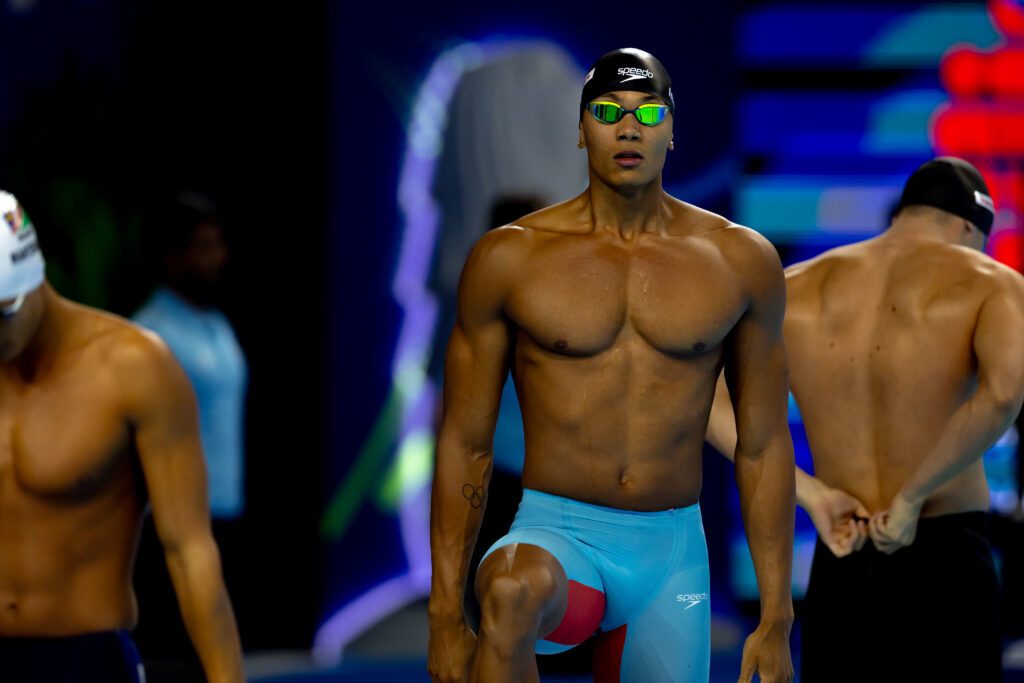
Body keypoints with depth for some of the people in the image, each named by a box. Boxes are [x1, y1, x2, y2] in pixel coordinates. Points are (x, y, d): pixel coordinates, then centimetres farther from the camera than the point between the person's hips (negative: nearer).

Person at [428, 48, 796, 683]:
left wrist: (776, 620, 6)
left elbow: (763, 446, 9)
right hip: (555, 535, -3)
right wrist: (446, 618, -3)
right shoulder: (509, 258, 0)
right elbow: (465, 444, 3)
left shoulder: (740, 261, 5)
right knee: (513, 593, -38)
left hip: (673, 553, 3)